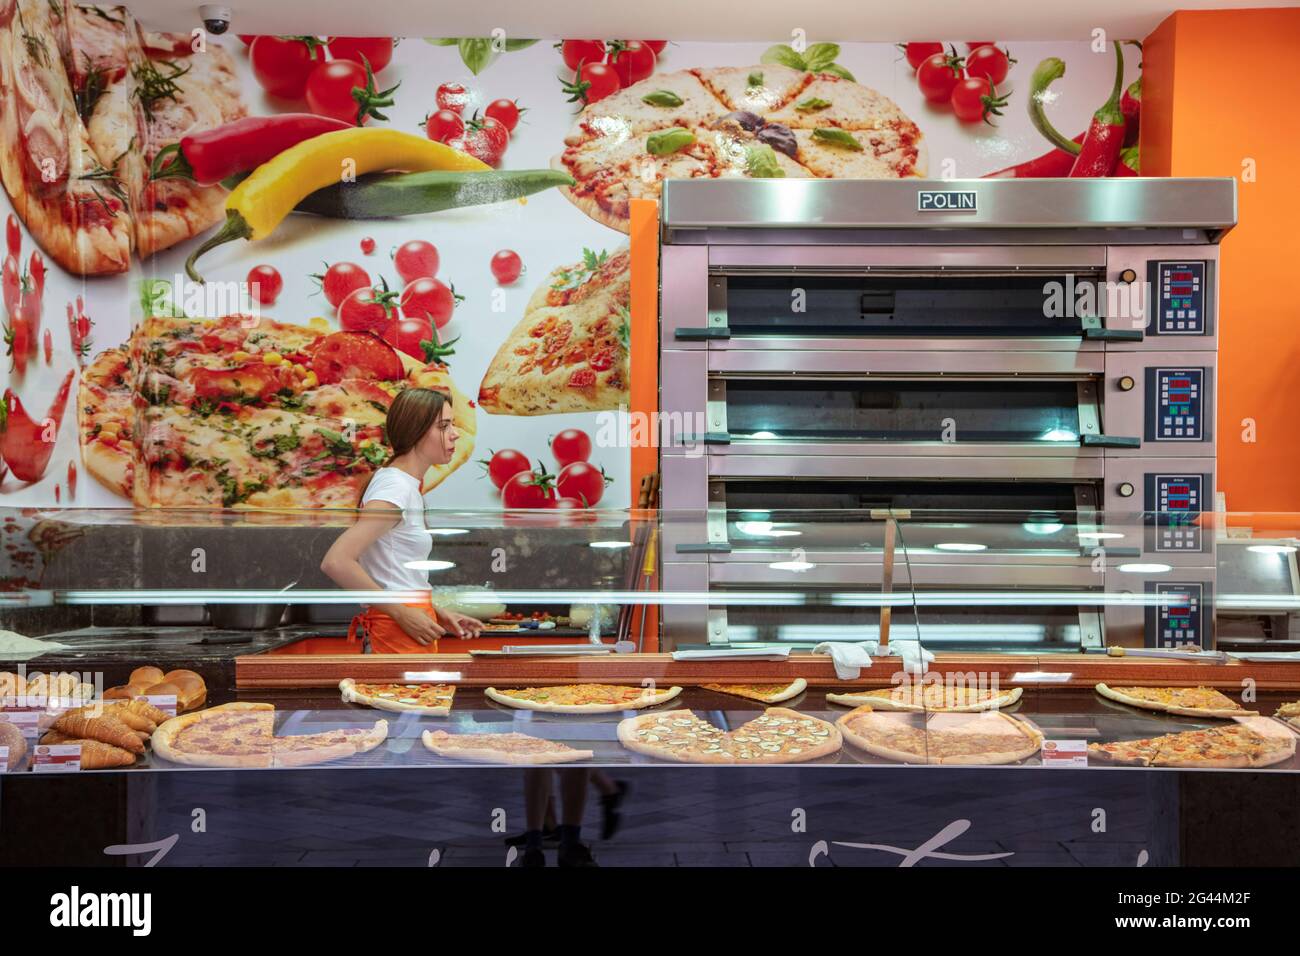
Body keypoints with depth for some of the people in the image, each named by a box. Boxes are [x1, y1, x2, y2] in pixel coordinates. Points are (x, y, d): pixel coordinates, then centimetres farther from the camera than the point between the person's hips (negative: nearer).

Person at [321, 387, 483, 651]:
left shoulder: (404, 484, 12)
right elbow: (336, 562, -25)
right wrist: (402, 613, -20)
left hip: (409, 620, 9)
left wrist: (438, 613, 9)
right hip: (400, 628, -9)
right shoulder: (396, 487, -15)